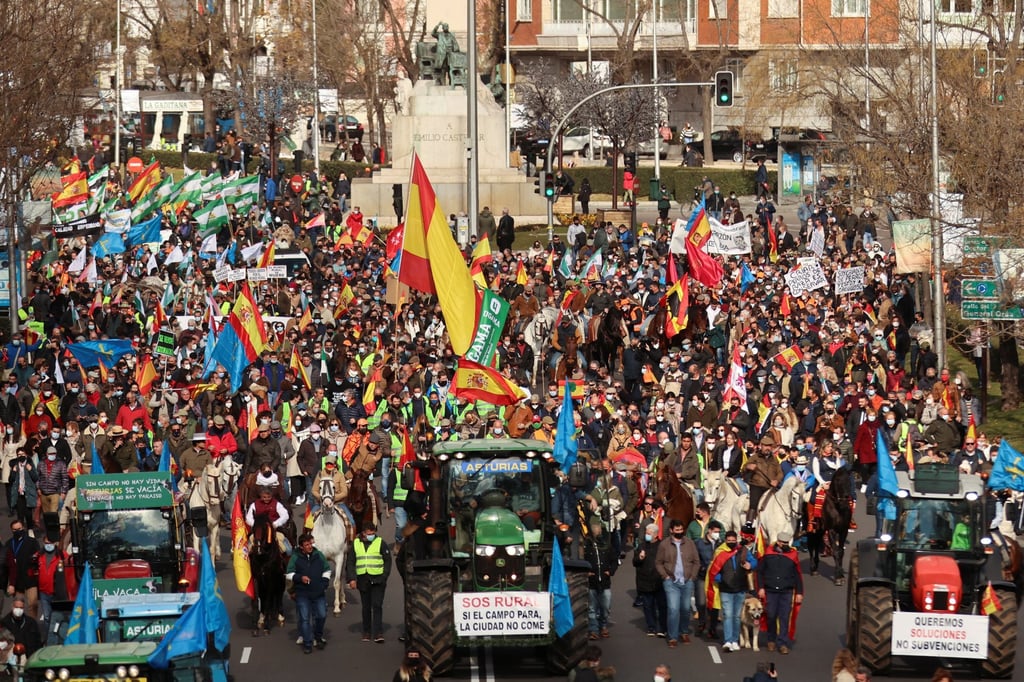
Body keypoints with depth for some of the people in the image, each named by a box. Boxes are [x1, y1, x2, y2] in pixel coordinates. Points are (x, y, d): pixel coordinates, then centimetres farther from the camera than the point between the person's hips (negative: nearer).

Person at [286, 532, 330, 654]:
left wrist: (324, 582, 1)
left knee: (321, 615, 4)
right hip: (302, 593, -2)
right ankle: (307, 643, 3)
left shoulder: (318, 555, 4)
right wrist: (300, 578, -16)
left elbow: (327, 570, 14)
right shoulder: (295, 557, -4)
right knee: (304, 618, -3)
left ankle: (318, 637, 30)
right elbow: (289, 574, 0)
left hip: (318, 592, 2)